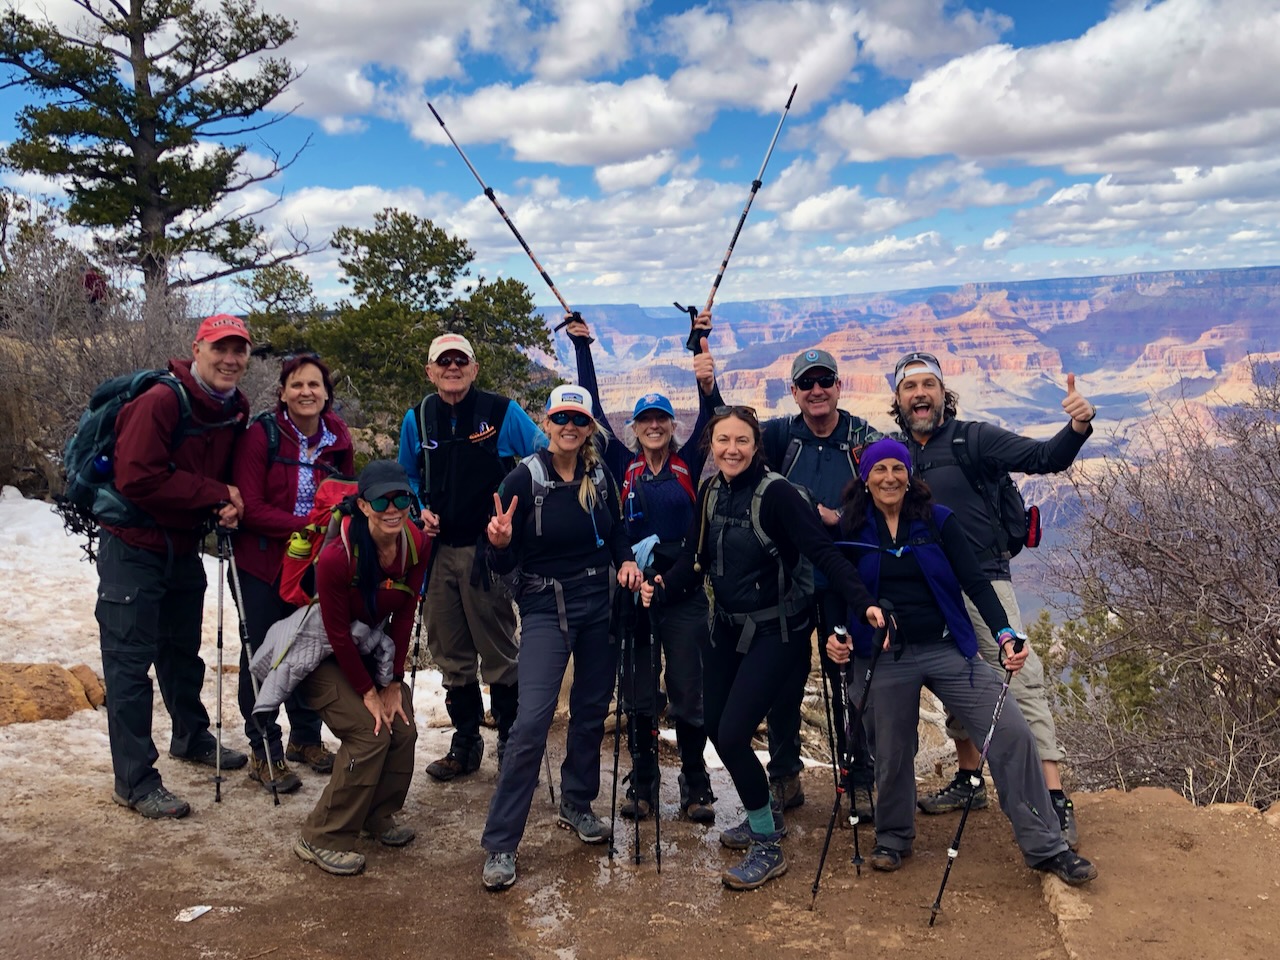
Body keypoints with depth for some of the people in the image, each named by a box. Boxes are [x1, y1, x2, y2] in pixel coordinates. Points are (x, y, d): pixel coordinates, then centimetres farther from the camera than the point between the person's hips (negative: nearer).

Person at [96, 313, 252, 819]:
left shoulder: (235, 411, 1)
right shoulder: (160, 402, -23)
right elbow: (138, 479, -29)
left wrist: (230, 507, -9)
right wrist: (216, 493, -23)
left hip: (183, 548, 8)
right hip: (133, 549, -7)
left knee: (182, 652, 23)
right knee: (130, 663, -2)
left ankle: (191, 737, 43)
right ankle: (134, 782, 7)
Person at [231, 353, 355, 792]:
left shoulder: (338, 439, -1)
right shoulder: (261, 435, -14)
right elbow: (251, 507, -17)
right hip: (263, 563, -4)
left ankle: (305, 738, 33)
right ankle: (264, 751, 18)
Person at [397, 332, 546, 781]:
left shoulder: (502, 412, -5)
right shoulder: (417, 419, 8)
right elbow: (406, 477, 20)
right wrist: (419, 509, 1)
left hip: (488, 549, -4)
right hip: (439, 550, 4)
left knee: (499, 651, 1)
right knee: (450, 653, 12)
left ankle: (511, 741, 16)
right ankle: (465, 743, 26)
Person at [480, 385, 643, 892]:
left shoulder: (600, 477, 1)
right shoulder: (524, 479, -12)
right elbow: (503, 564, -10)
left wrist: (626, 560, -2)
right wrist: (500, 543, -32)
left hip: (599, 606, 5)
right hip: (545, 609, -5)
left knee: (591, 711, 14)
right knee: (532, 721, -14)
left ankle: (577, 806, 36)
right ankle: (499, 845, -4)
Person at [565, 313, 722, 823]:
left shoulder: (687, 464, 4)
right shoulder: (623, 465, 5)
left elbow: (709, 413, -8)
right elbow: (592, 408, 3)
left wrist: (707, 381, -25)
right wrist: (581, 346, 2)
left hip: (683, 589, -1)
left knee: (688, 693, 4)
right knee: (637, 694, 9)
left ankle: (696, 784, 18)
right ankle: (642, 782, 23)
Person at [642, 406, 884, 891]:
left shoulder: (776, 493, -20)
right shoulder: (710, 492, 1)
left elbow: (824, 552, -26)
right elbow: (695, 556, 3)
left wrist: (862, 602, -38)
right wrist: (663, 585, -15)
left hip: (775, 632, -7)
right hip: (727, 626, 7)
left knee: (732, 734, -12)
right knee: (714, 726, 14)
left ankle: (768, 849, 9)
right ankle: (765, 816, 39)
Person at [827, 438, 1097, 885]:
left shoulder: (939, 520, 1)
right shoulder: (851, 529, 2)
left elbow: (975, 583, -4)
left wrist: (1004, 635, -18)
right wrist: (837, 633, -14)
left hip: (949, 650, 1)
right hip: (884, 659, 0)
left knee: (1012, 735, -9)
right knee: (891, 753, 5)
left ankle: (1045, 848, 3)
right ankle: (892, 838, 32)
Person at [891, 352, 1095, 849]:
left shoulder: (973, 439, -5)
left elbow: (1044, 458, -14)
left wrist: (1078, 426, -33)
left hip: (983, 581, -5)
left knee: (1021, 681, -13)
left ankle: (1056, 799, -11)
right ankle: (968, 780, 31)